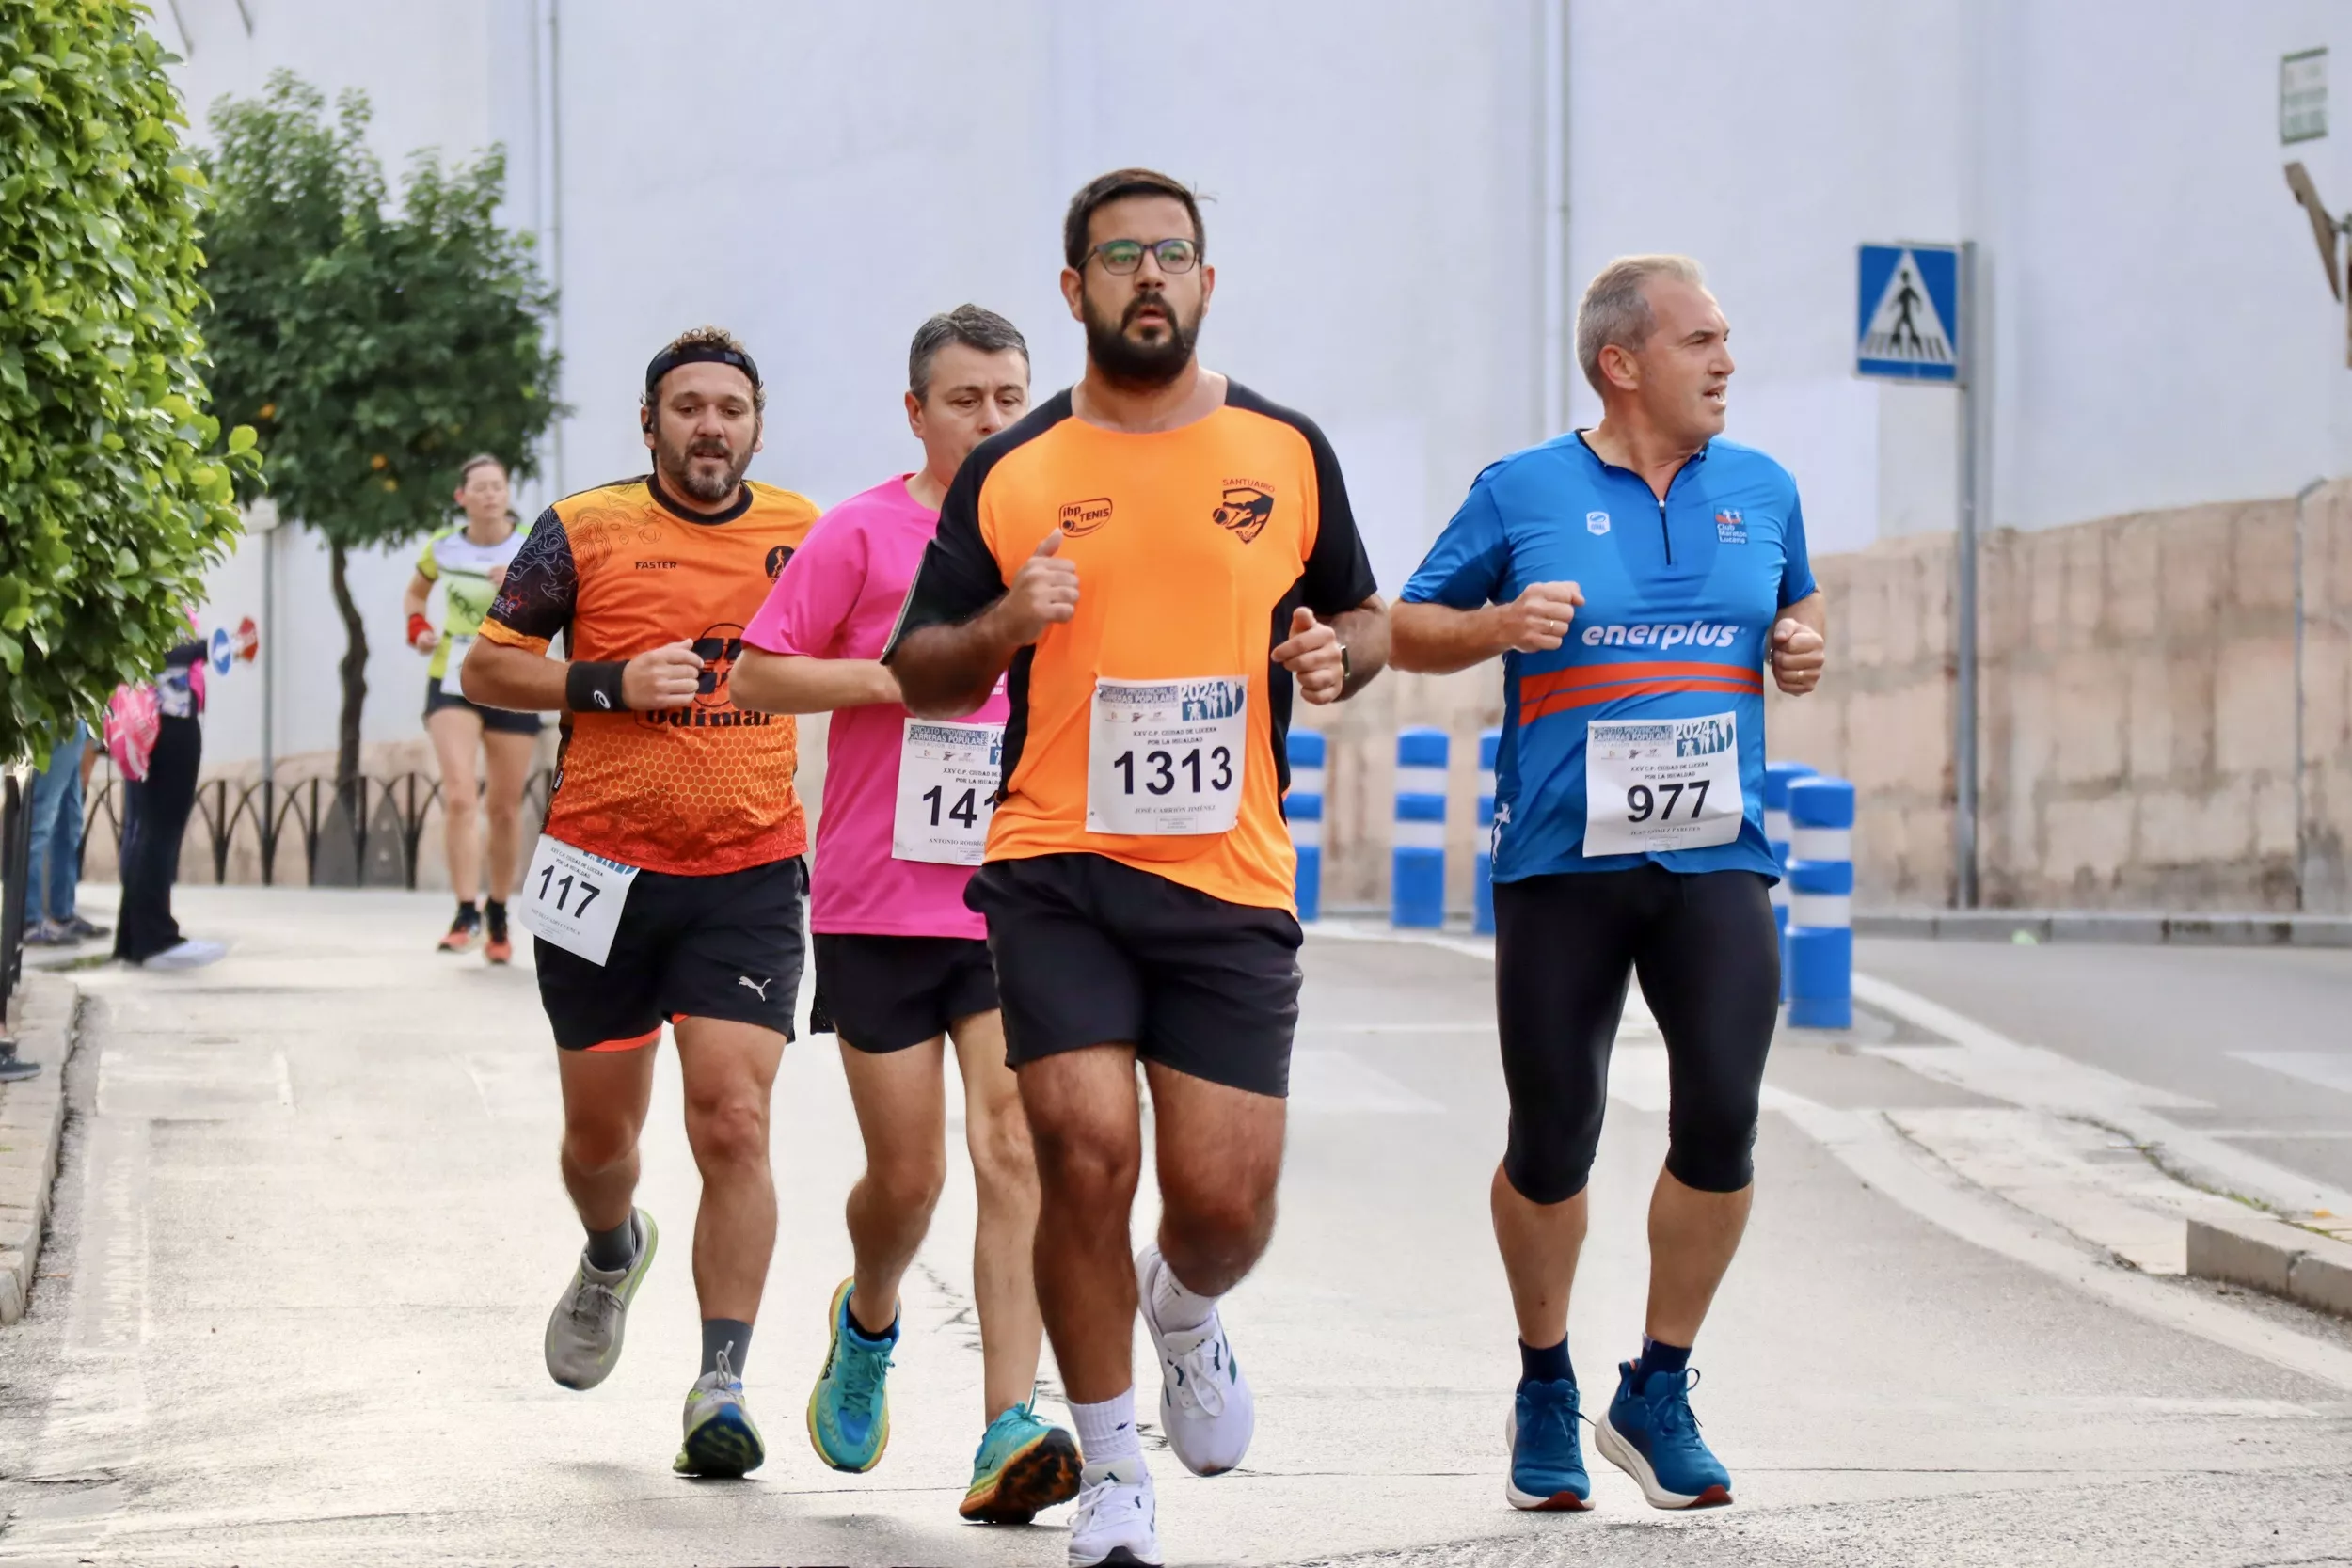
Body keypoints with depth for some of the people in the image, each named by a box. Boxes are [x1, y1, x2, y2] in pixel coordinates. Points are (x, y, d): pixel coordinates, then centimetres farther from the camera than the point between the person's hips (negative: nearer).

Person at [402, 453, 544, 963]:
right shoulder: (444, 547, 2)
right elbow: (416, 591, 21)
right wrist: (418, 627, 1)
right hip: (452, 684, 0)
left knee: (504, 810, 6)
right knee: (460, 796, -17)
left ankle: (498, 916, 22)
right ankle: (466, 912, -18)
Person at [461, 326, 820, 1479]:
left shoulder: (802, 533, 5)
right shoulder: (583, 531, -2)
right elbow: (484, 668, 0)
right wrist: (612, 682, -13)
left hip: (748, 876, 0)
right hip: (602, 872, 0)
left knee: (733, 1123, -13)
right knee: (601, 1131, 11)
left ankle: (721, 1387, -9)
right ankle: (612, 1257, 47)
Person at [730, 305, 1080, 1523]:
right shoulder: (863, 532, -2)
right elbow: (754, 677, -3)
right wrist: (898, 677, -13)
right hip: (878, 906, -2)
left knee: (1013, 1148, -13)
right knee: (905, 1173, 5)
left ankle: (1009, 1429, -17)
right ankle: (867, 1326, 38)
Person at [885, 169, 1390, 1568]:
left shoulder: (1287, 452, 7)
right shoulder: (1008, 475, 4)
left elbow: (1364, 613, 19)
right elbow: (920, 674, 8)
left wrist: (1343, 656, -5)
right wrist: (1002, 625, -13)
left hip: (1232, 879, 1)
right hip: (1056, 871, -1)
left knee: (1227, 1197, -3)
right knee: (1086, 1154, -13)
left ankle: (1185, 1315, 36)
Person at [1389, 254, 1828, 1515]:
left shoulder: (1761, 491, 11)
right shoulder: (1522, 492, 1)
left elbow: (1797, 604, 28)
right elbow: (1408, 628, 8)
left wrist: (1802, 645, 6)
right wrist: (1495, 624, -12)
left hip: (1715, 857, 2)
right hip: (1561, 860, -2)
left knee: (1721, 1118, -10)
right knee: (1552, 1142, 1)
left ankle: (1658, 1396, 8)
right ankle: (1545, 1389, 24)